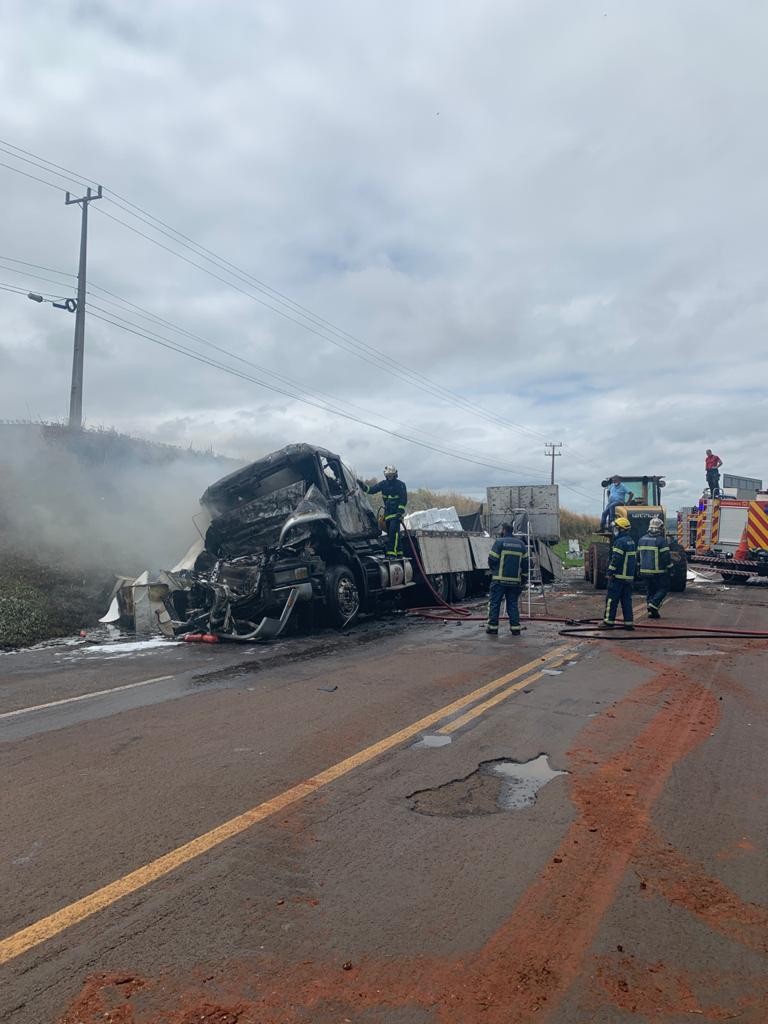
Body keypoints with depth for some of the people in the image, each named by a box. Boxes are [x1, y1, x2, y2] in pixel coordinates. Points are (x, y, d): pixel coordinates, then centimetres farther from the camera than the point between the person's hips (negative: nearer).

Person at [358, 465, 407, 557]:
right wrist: (363, 485, -13)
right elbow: (371, 490, 3)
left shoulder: (400, 485, -5)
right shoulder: (383, 484, 8)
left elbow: (404, 499, -6)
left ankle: (392, 552, -21)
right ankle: (398, 552, 17)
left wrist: (400, 511, -15)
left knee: (393, 531, -18)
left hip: (397, 512, -6)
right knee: (390, 533, 8)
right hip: (388, 512, 6)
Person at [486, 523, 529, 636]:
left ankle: (493, 628, 3)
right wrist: (524, 578, 17)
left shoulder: (499, 542, -6)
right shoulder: (521, 544, 10)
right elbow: (525, 562, 9)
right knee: (513, 604, 11)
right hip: (515, 580, 4)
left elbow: (492, 560, -9)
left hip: (499, 580, -4)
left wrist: (493, 569, 12)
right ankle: (515, 628, 8)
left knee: (494, 603, 3)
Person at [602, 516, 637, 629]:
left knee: (612, 599, -3)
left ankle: (609, 621, -1)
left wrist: (610, 573, -15)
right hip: (629, 577, 9)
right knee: (626, 600, 10)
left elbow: (616, 559, -20)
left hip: (618, 576, -9)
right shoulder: (631, 541, 16)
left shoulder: (620, 541, -15)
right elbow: (635, 558, 21)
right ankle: (629, 623, 8)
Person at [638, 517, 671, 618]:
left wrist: (640, 568, 22)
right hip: (658, 572, -6)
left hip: (645, 571, 6)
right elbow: (666, 557, -13)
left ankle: (651, 611, 11)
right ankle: (653, 604, -9)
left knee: (651, 590, 15)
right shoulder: (661, 540, -13)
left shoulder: (642, 539, 7)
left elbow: (638, 555, 13)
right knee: (663, 588, 8)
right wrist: (670, 568, -1)